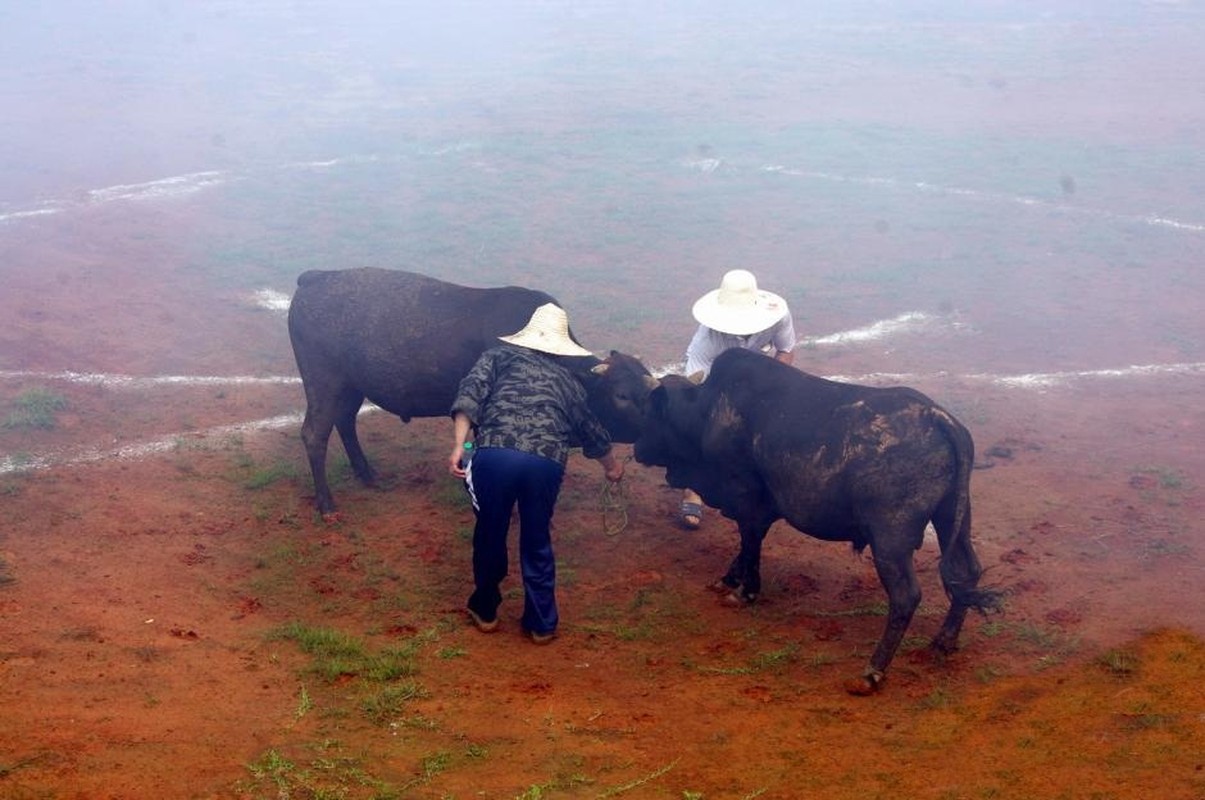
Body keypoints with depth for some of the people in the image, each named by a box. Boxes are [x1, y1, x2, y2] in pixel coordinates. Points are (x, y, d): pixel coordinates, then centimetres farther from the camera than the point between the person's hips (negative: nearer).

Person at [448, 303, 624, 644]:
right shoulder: (568, 378, 30)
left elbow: (471, 392, 4)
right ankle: (542, 623, 29)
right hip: (546, 462, 1)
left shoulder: (499, 356, 23)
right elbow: (590, 428, 43)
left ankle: (485, 610, 38)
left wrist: (458, 446, -3)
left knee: (490, 535, 21)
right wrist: (611, 465, 61)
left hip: (494, 454, -1)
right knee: (537, 542, 21)